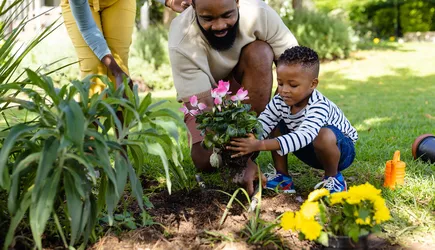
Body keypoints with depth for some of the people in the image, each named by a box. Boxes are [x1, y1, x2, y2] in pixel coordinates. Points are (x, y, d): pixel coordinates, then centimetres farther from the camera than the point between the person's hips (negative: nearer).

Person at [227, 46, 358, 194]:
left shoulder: (319, 107, -36)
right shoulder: (280, 101, -17)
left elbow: (303, 136, -51)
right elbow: (261, 126, -25)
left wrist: (260, 145, -61)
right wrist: (248, 144, -48)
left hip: (340, 149, -6)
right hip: (309, 150, 6)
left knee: (325, 136, -39)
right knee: (275, 126, -10)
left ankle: (333, 177, -10)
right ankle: (283, 177, 0)